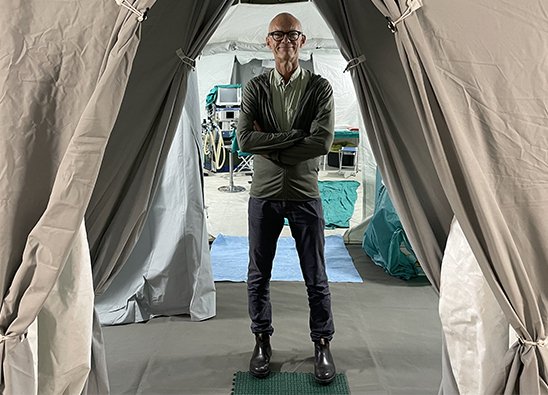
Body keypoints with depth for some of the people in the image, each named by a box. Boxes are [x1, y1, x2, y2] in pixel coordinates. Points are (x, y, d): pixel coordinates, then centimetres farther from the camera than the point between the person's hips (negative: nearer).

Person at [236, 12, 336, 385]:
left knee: (316, 278, 6)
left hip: (305, 194, -1)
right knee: (259, 275, 11)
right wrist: (296, 136, -15)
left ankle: (322, 345, 25)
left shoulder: (320, 87, -1)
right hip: (264, 194, 2)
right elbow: (244, 138, -11)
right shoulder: (256, 88, 3)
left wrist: (271, 147, -12)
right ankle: (262, 340, 30)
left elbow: (323, 142, -14)